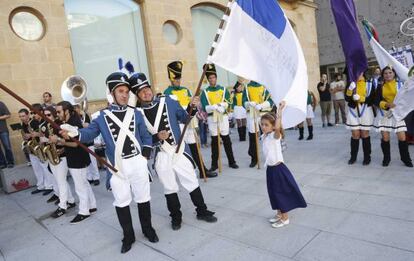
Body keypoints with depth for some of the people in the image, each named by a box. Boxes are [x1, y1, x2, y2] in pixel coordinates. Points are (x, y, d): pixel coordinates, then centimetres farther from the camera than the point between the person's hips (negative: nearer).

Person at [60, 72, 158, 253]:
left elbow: (146, 137, 6)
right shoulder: (103, 116, 0)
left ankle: (148, 229, 34)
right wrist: (74, 133, -27)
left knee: (143, 198, 14)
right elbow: (89, 133, -7)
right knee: (121, 202, 11)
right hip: (116, 166, 0)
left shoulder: (135, 113, 2)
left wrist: (145, 156, -1)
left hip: (137, 162, 1)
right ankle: (128, 236, 30)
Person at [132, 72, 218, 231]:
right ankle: (176, 216, 35)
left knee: (192, 183, 12)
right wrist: (157, 137, -22)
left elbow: (184, 118, 5)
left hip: (180, 151, 1)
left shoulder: (167, 101, -3)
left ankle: (202, 211, 31)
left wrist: (192, 107, -12)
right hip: (161, 156, 0)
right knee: (169, 189, 15)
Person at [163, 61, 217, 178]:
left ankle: (203, 171, 18)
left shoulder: (186, 90, 15)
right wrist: (190, 106, -23)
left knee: (195, 148, 11)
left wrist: (195, 123, 6)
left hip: (189, 123, 6)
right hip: (178, 125, -6)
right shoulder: (168, 92, -5)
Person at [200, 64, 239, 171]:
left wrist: (220, 105, -23)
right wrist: (216, 107, -23)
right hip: (211, 118, 0)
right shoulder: (205, 92, 2)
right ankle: (214, 164, 12)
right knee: (214, 140, 5)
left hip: (223, 117, 1)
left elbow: (228, 103, -5)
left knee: (226, 139, 5)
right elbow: (205, 108, -9)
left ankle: (231, 162, 14)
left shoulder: (223, 89, 7)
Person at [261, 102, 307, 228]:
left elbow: (277, 127, -37)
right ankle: (279, 214, 34)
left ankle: (285, 218, 17)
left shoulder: (275, 136, -18)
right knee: (274, 193, 17)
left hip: (278, 168, -8)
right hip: (270, 168, 8)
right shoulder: (264, 136, 5)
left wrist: (280, 110, -39)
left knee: (281, 193, 3)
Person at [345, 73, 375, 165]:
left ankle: (367, 157, 15)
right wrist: (350, 90, -18)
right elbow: (347, 98, -3)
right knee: (355, 135, 2)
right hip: (353, 111, 1)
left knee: (365, 134, 4)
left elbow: (372, 98, -5)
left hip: (365, 112, -1)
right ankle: (353, 157, 15)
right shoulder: (351, 83, 7)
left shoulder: (369, 83, 1)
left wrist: (360, 98, -18)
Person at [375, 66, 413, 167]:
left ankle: (406, 159, 13)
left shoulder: (400, 84, 4)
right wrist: (387, 104, -17)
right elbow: (377, 101, -1)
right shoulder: (380, 87, 5)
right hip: (385, 114, 1)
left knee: (402, 138, -4)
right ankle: (386, 158, 16)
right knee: (385, 138, -2)